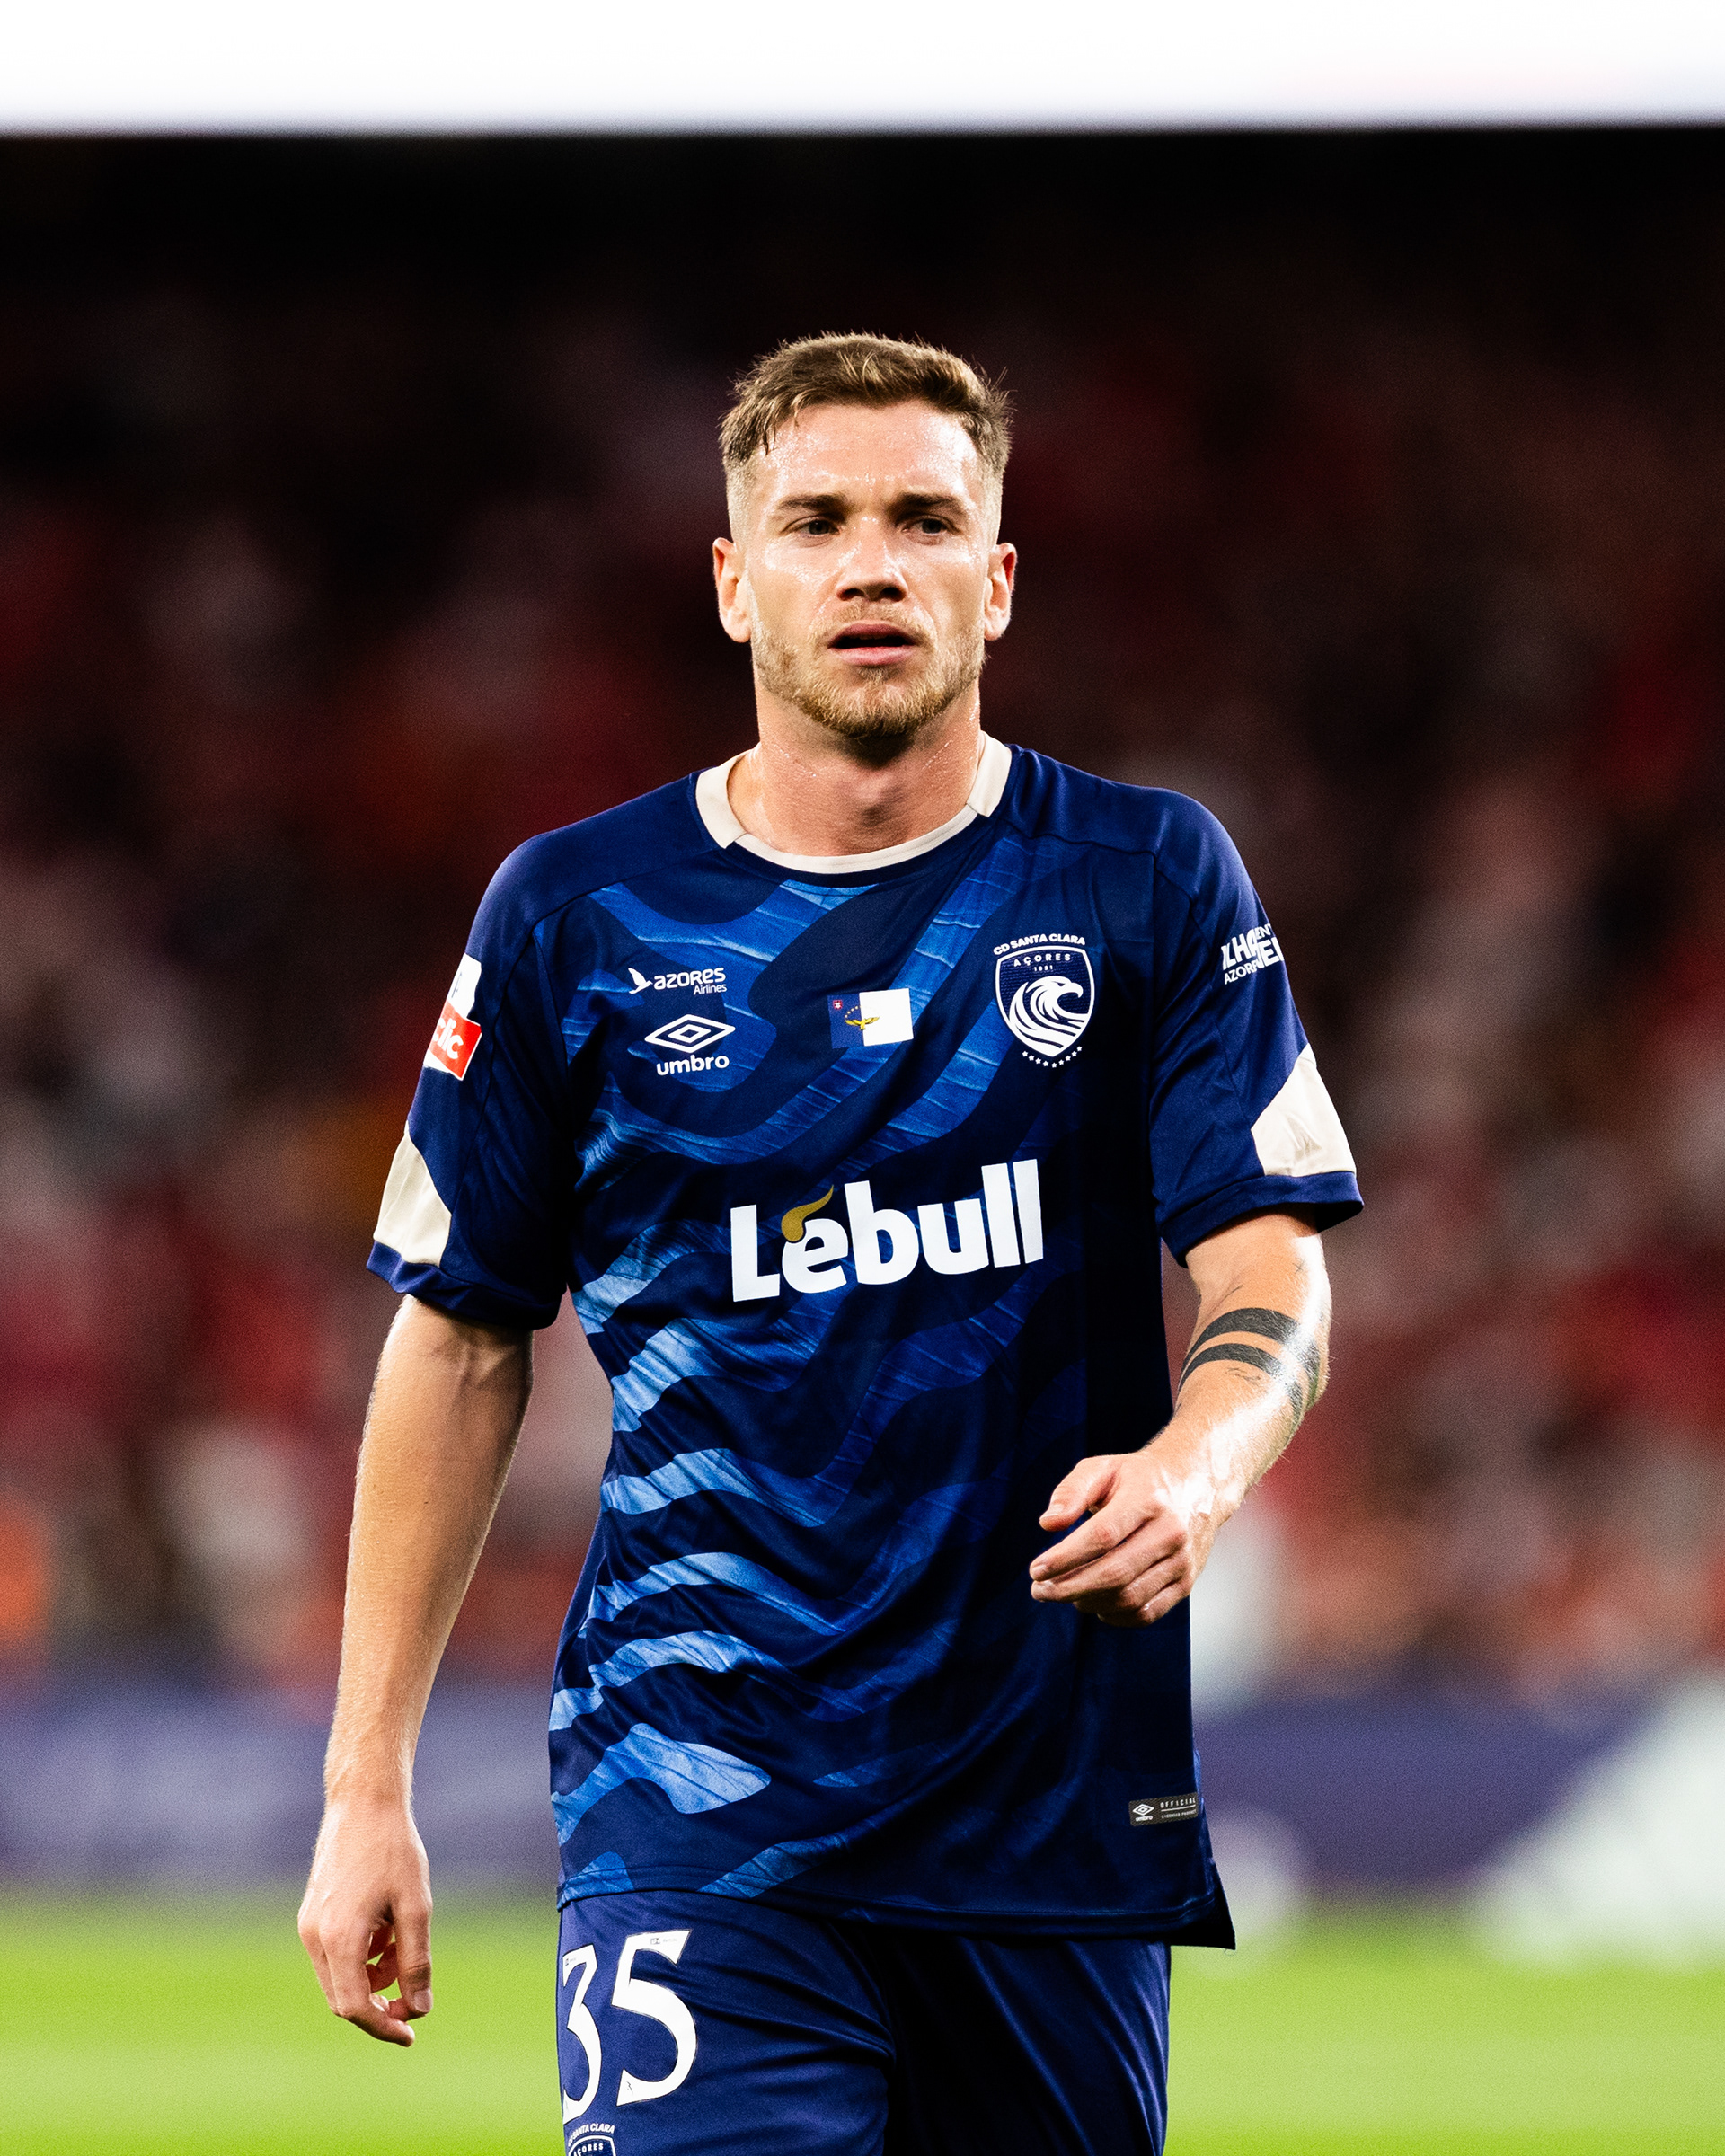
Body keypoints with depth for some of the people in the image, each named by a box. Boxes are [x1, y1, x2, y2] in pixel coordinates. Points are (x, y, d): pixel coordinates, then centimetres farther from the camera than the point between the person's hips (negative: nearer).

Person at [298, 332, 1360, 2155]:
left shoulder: (1147, 881, 4)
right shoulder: (578, 914, 4)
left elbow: (1271, 1274, -2)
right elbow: (460, 1344, 9)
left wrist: (1191, 1466, -26)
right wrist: (366, 1791, 5)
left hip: (1062, 1792, 2)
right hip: (700, 1796, -1)